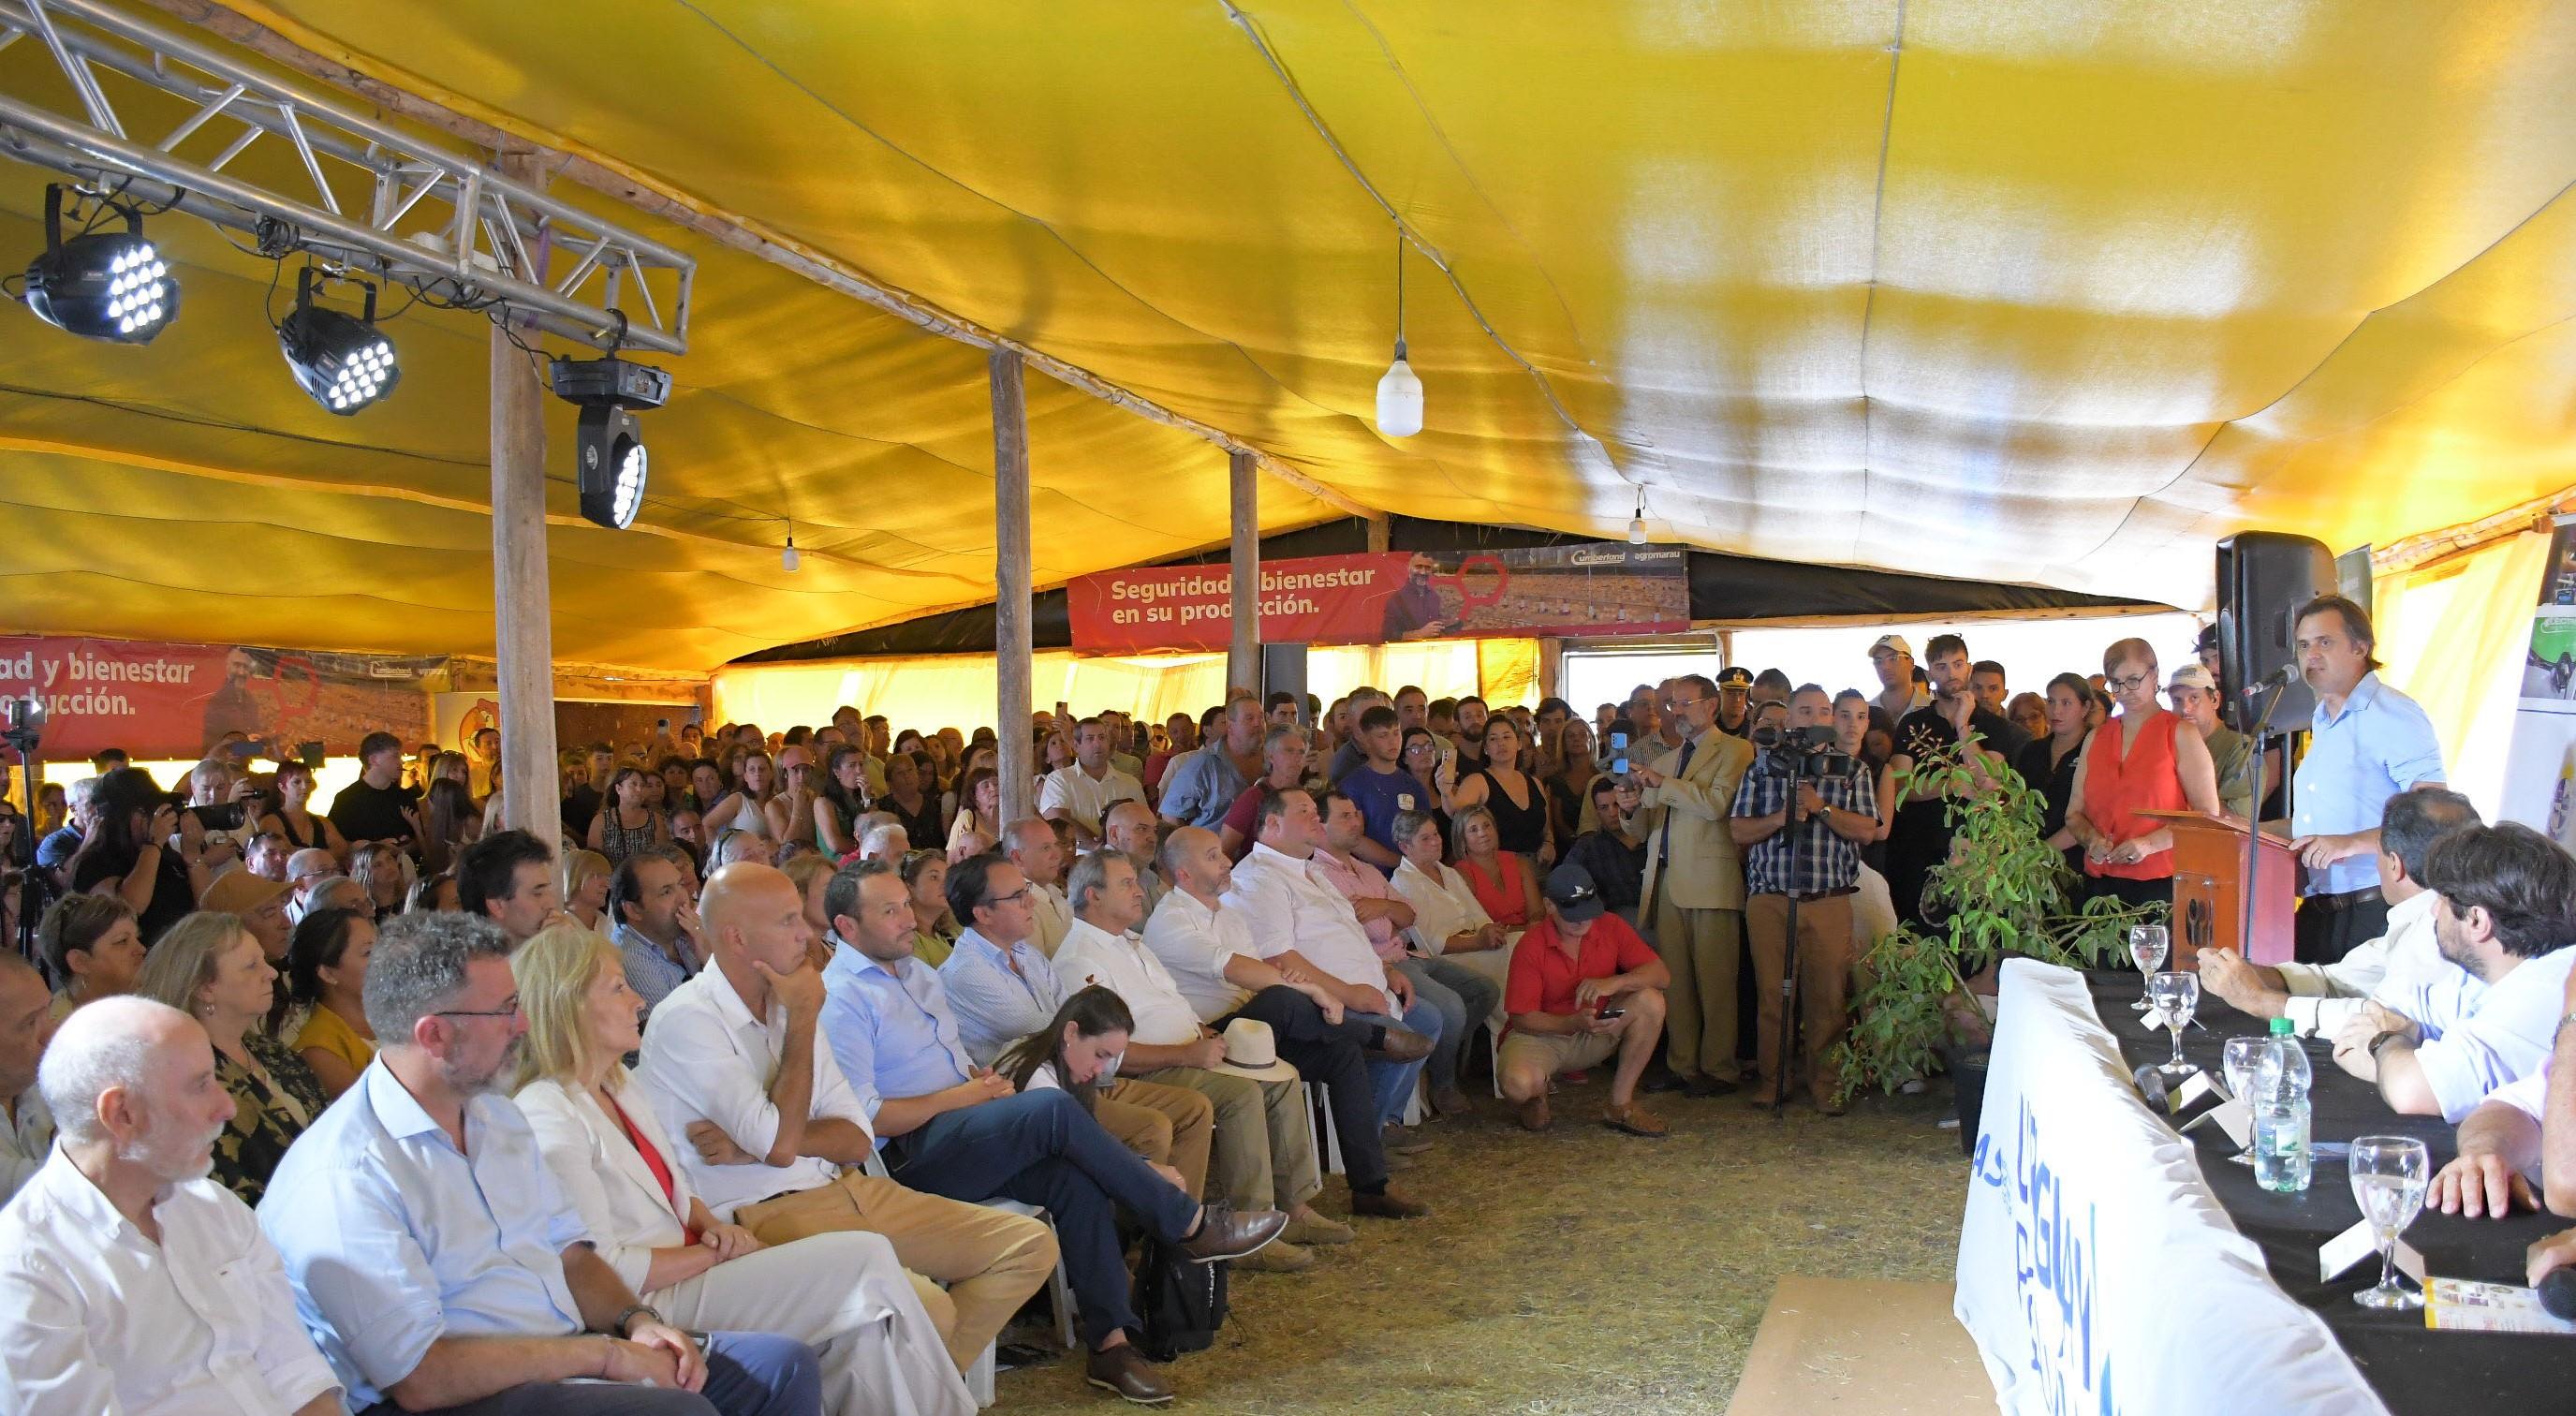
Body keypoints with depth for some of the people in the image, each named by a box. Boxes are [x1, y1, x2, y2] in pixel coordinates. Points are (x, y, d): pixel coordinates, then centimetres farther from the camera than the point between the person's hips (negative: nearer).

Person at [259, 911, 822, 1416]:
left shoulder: (496, 1115, 15)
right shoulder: (342, 1178, -16)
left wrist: (636, 1321, -3)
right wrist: (602, 1354, -17)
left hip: (568, 1364, 9)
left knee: (783, 1363, -3)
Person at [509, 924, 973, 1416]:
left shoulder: (618, 1082, 14)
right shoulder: (547, 1117, -15)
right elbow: (603, 1269, -19)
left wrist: (715, 1227, 0)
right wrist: (718, 1251, -11)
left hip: (684, 1274, 9)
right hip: (651, 1309, -9)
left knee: (867, 1330, -14)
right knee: (867, 1258, -15)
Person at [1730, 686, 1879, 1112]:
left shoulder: (1852, 771, 10)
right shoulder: (1762, 768, 11)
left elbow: (1866, 830, 0)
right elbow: (1739, 830, 5)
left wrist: (1823, 808, -12)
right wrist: (1780, 818, -10)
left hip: (1829, 901, 0)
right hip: (1768, 898, 0)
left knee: (1828, 995, -1)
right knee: (1771, 993, 2)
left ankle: (1824, 1080, 11)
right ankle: (1773, 1077, 13)